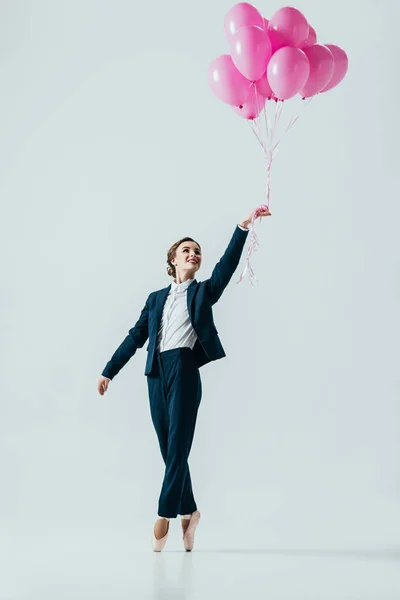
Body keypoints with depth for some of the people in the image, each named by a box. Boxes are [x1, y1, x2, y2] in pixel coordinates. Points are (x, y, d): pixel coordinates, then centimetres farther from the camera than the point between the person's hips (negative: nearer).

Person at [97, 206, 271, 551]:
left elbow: (228, 264, -3)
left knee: (178, 446, -8)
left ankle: (165, 515, -6)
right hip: (157, 372, 4)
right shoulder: (156, 299, 20)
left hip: (185, 369, -4)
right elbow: (135, 338, 18)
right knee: (169, 449, 7)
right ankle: (188, 511, 20)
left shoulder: (204, 291, 13)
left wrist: (244, 226, -14)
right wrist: (109, 371, 13)